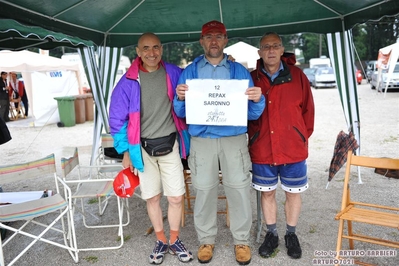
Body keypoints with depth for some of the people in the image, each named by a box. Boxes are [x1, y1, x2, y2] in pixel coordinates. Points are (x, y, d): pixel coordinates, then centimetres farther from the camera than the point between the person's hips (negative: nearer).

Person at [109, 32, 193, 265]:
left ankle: (175, 241, 29)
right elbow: (118, 118, -1)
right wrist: (125, 151, -1)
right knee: (152, 198, 11)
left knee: (176, 197, 4)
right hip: (142, 148, 0)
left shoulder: (174, 73, -2)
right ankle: (161, 241, 34)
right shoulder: (128, 81, -6)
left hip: (170, 144, 1)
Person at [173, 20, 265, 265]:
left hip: (234, 138, 0)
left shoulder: (239, 71, 7)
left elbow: (252, 114, 5)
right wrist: (180, 98, -13)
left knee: (239, 189, 2)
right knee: (204, 190, 6)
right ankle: (207, 240, 25)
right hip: (201, 139, 1)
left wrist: (257, 100, -16)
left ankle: (242, 240, 22)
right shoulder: (189, 72, 9)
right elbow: (181, 113, 7)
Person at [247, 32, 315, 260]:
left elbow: (308, 109, 3)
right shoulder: (252, 79, 0)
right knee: (267, 193, 12)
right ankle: (272, 234, 32)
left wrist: (302, 136, 3)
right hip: (261, 150, 1)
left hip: (293, 149, 0)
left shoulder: (297, 75, -1)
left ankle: (291, 235, 33)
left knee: (293, 193, 12)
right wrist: (254, 136, 2)